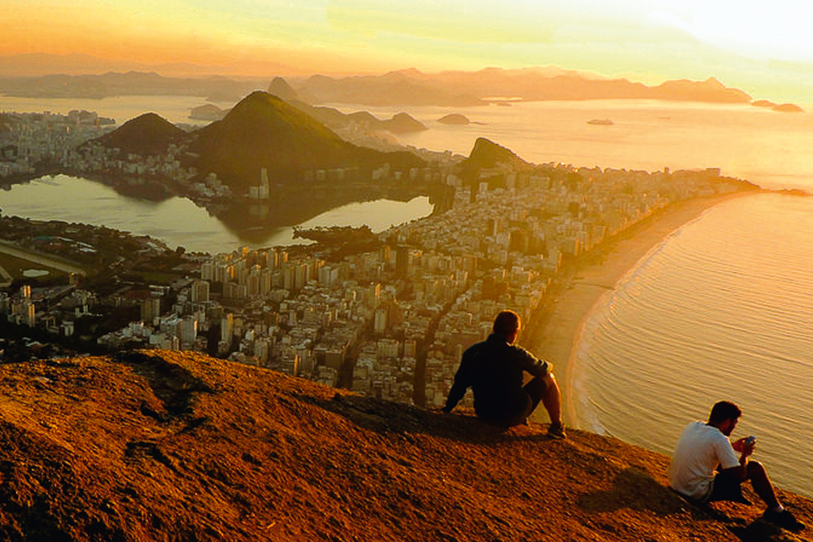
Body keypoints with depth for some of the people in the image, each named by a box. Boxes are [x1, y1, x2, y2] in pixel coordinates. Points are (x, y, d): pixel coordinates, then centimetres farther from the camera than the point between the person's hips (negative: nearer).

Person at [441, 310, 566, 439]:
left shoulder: (472, 351, -6)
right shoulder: (516, 354, -18)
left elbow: (460, 383, 3)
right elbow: (542, 370, 0)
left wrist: (448, 408, 16)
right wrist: (548, 366, 25)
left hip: (484, 415, 5)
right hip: (513, 416, -5)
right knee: (547, 378, 14)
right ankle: (556, 426, 22)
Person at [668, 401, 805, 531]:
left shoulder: (693, 426, 3)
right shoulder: (719, 439, -19)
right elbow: (739, 475, -13)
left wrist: (732, 446, 19)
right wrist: (745, 454, 5)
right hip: (699, 494, -8)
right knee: (756, 468, 1)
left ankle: (734, 492, 36)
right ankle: (777, 511, 16)